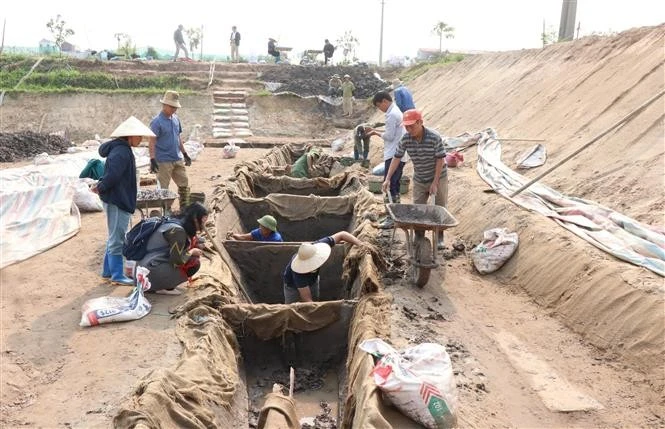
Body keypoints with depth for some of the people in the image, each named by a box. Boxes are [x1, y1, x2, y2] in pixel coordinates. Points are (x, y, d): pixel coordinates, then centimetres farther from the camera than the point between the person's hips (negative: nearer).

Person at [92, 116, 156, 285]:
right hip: (117, 202, -10)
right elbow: (112, 175, -28)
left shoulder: (123, 150, 13)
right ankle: (117, 275, 9)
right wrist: (101, 188, -13)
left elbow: (111, 175, 17)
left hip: (121, 201, 10)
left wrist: (100, 186, 5)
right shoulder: (121, 152, -20)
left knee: (115, 238, 19)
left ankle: (108, 271, 30)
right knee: (117, 239, -1)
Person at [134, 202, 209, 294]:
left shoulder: (173, 222, 11)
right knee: (195, 262, -9)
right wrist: (192, 252, -3)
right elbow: (177, 260, -19)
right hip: (152, 274, -10)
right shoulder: (177, 230, -18)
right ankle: (164, 288, -4)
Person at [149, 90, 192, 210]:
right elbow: (152, 142, -15)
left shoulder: (176, 119, 8)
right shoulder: (157, 121, -12)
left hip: (178, 160, 7)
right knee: (163, 189, 3)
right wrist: (152, 160, -21)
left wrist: (184, 154, 18)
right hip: (163, 161, -7)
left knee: (184, 184, 10)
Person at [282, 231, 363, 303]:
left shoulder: (318, 246, -36)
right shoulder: (299, 274, -46)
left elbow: (341, 234, -25)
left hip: (312, 280, 5)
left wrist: (360, 244, -36)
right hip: (293, 286, -5)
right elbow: (307, 300, -40)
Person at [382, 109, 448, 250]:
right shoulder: (406, 139, -12)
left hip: (438, 178, -3)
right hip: (419, 180, 4)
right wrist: (387, 179, -17)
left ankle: (439, 239, 18)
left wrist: (435, 183, -20)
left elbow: (440, 160, -20)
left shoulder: (434, 137, -24)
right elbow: (396, 158, -9)